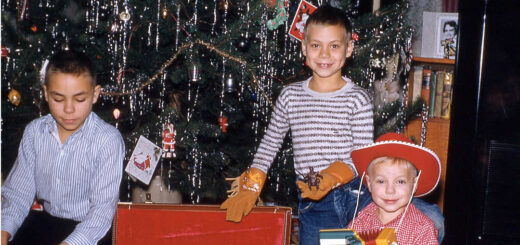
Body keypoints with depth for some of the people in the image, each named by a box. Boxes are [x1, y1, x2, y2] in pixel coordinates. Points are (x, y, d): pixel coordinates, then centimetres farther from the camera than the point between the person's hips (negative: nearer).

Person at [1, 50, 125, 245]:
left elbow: (103, 206, -18)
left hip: (85, 227, -5)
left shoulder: (108, 140, -14)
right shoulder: (34, 132, 2)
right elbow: (18, 191, 3)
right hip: (43, 219, 5)